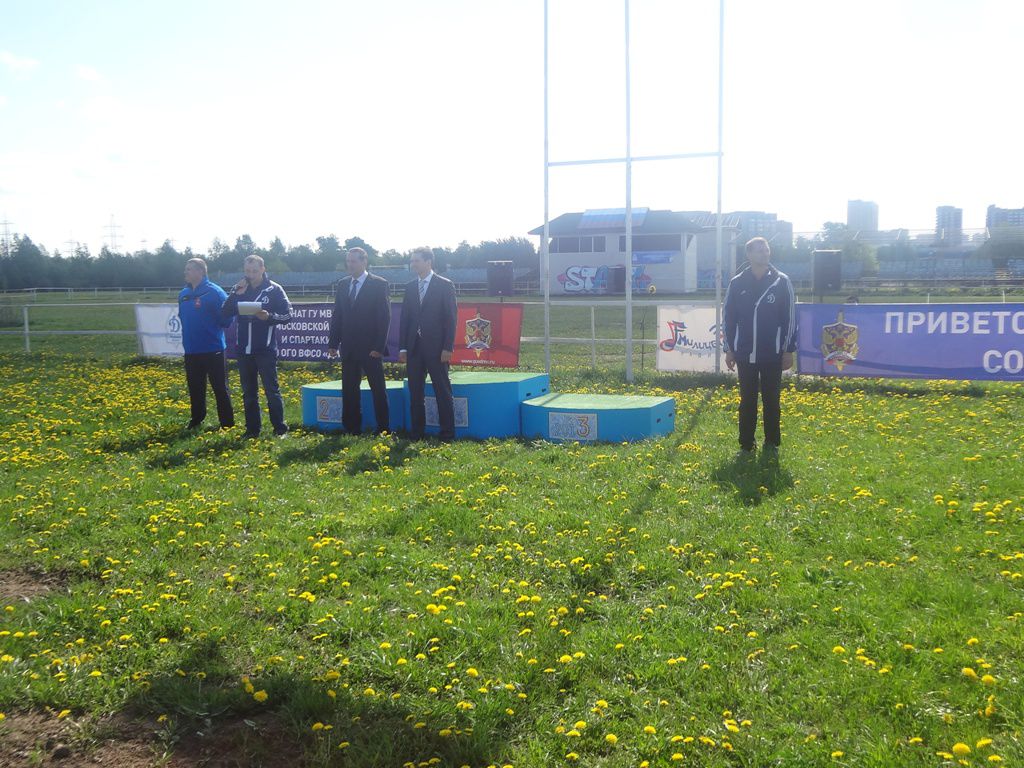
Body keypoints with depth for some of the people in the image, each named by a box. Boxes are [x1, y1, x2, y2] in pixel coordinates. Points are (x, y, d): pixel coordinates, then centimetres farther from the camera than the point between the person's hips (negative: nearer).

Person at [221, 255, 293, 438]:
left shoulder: (274, 290, -3)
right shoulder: (240, 289, 9)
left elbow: (287, 315, -5)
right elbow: (225, 313, 2)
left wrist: (269, 317, -23)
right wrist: (236, 294, -11)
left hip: (266, 350, -5)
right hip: (244, 350, 5)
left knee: (272, 391, -2)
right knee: (248, 393, 11)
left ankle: (280, 429, 5)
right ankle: (252, 429, 19)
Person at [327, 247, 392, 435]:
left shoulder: (379, 284, -5)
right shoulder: (343, 285, 11)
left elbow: (385, 317, -9)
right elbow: (337, 316, 13)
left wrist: (378, 347, -14)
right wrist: (333, 343, 5)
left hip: (371, 349, -5)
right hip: (349, 349, 5)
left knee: (378, 390, 2)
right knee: (349, 390, 6)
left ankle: (382, 429, 9)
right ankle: (352, 428, 13)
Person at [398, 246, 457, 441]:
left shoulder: (445, 285, -2)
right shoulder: (410, 287, 12)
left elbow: (451, 318, -6)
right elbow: (405, 318, 12)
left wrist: (447, 348, -12)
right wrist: (402, 348, 6)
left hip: (436, 348, -5)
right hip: (414, 348, 5)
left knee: (443, 392, 0)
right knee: (415, 392, 8)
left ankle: (447, 433, 6)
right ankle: (416, 432, 16)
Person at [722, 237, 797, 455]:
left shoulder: (782, 282, -1)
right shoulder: (737, 283, 2)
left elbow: (790, 318, 0)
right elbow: (728, 318, 7)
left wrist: (789, 350, -2)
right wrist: (729, 349, 5)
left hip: (773, 355, -1)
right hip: (745, 354, 1)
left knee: (771, 400, 7)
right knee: (747, 400, 8)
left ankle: (772, 443, 18)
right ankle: (746, 444, 17)